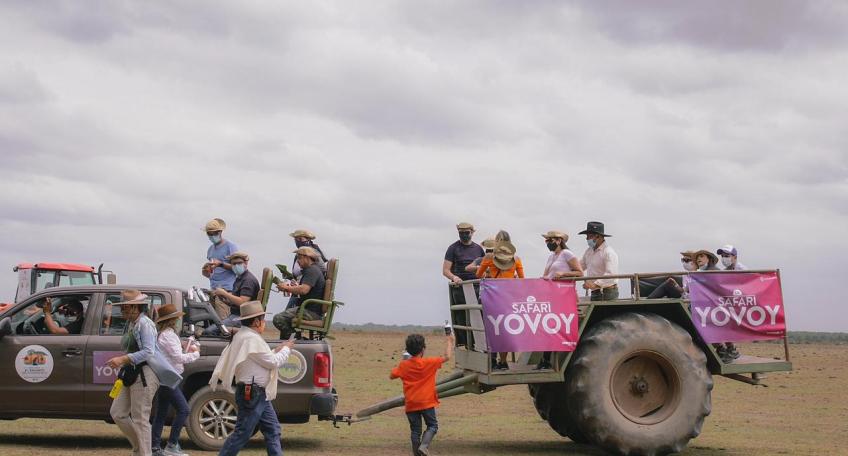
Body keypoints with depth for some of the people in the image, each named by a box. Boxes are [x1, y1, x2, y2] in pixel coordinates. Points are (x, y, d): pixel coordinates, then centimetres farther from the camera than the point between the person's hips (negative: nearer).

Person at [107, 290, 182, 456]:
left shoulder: (144, 324, -12)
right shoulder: (132, 324, 16)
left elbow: (148, 352, -20)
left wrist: (123, 359, -25)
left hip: (145, 375, -10)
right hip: (132, 374, 10)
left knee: (140, 419, -7)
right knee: (117, 413, 9)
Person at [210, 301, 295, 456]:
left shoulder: (242, 336, 14)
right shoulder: (251, 339, -18)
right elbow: (273, 362, -15)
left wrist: (277, 350, 15)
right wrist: (286, 349, 1)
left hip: (259, 394, 11)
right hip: (252, 394, -11)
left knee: (272, 430, 10)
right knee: (242, 433, -5)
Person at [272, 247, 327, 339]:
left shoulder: (312, 270, -13)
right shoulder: (313, 269, 22)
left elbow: (304, 290, -27)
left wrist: (287, 288, -13)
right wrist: (290, 288, 10)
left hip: (311, 312, -11)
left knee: (278, 319, -21)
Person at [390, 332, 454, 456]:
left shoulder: (403, 365, -3)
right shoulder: (429, 363, -9)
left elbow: (392, 376, 10)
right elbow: (446, 357, -1)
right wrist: (450, 341, 11)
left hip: (411, 404, 3)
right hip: (427, 402, -3)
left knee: (415, 430, 10)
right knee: (432, 425, 11)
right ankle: (424, 446, -11)